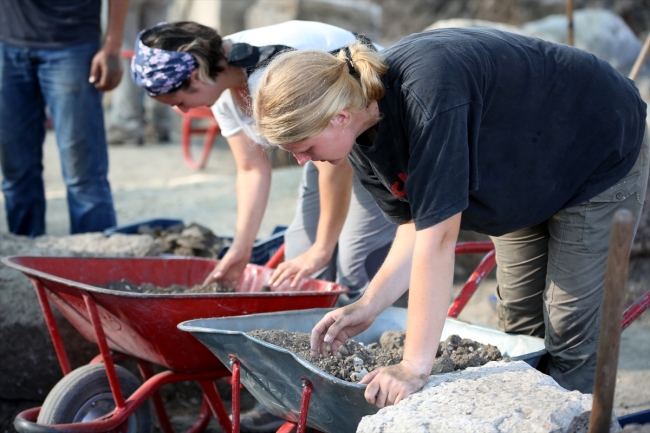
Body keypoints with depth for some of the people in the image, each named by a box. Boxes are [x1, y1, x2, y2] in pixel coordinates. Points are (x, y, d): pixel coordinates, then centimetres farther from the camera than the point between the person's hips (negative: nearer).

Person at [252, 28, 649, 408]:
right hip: (526, 177, 8)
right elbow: (419, 225, -8)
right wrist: (368, 307, -19)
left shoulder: (427, 95, -42)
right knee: (520, 326, 12)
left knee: (570, 336, -6)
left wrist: (415, 366, -41)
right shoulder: (362, 140, -15)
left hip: (601, 160, -8)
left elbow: (438, 238, -43)